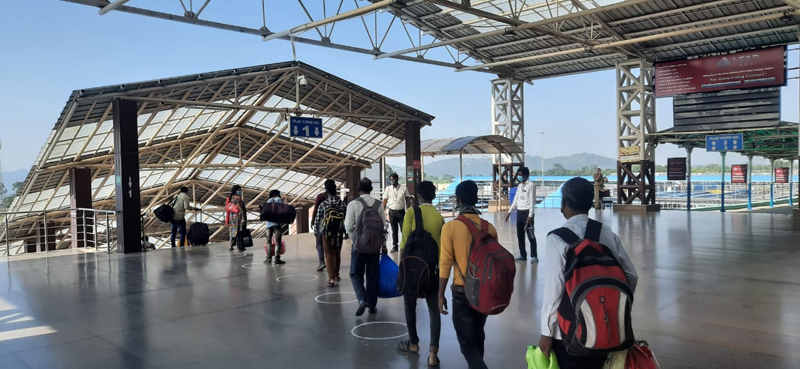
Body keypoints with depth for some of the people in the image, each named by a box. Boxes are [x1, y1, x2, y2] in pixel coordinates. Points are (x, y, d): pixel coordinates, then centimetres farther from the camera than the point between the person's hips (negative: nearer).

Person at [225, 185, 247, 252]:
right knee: (239, 231, -3)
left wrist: (227, 221, 16)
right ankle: (240, 247, 0)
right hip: (238, 216, -8)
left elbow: (227, 208, 12)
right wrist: (243, 218, -19)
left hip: (231, 216, 8)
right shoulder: (238, 199, -14)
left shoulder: (230, 198, 9)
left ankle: (232, 246, 19)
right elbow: (240, 209, -19)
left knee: (233, 231, 14)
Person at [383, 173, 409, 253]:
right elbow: (385, 200, 2)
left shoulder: (404, 188, 0)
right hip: (392, 212, 1)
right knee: (394, 230, 8)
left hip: (401, 211, -1)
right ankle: (394, 246, 17)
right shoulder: (388, 189, 2)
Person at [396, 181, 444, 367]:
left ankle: (413, 343, 32)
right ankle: (433, 353, -1)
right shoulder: (439, 217, 2)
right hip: (433, 267, 2)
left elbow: (405, 242, -9)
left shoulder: (412, 212, -7)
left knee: (410, 305, 18)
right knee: (434, 309, 6)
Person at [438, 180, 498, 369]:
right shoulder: (489, 227, -2)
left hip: (462, 290, -4)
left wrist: (441, 295, -4)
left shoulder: (450, 227, -13)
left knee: (467, 343, 4)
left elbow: (445, 263, -13)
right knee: (478, 338, 22)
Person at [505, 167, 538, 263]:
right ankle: (523, 255, 16)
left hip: (527, 212, -8)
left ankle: (534, 256, -3)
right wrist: (509, 212, 15)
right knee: (520, 235, 9)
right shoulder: (519, 186, 14)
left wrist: (530, 215, -19)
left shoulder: (531, 185, -9)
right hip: (519, 212, 8)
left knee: (530, 235, -6)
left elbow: (532, 201, -13)